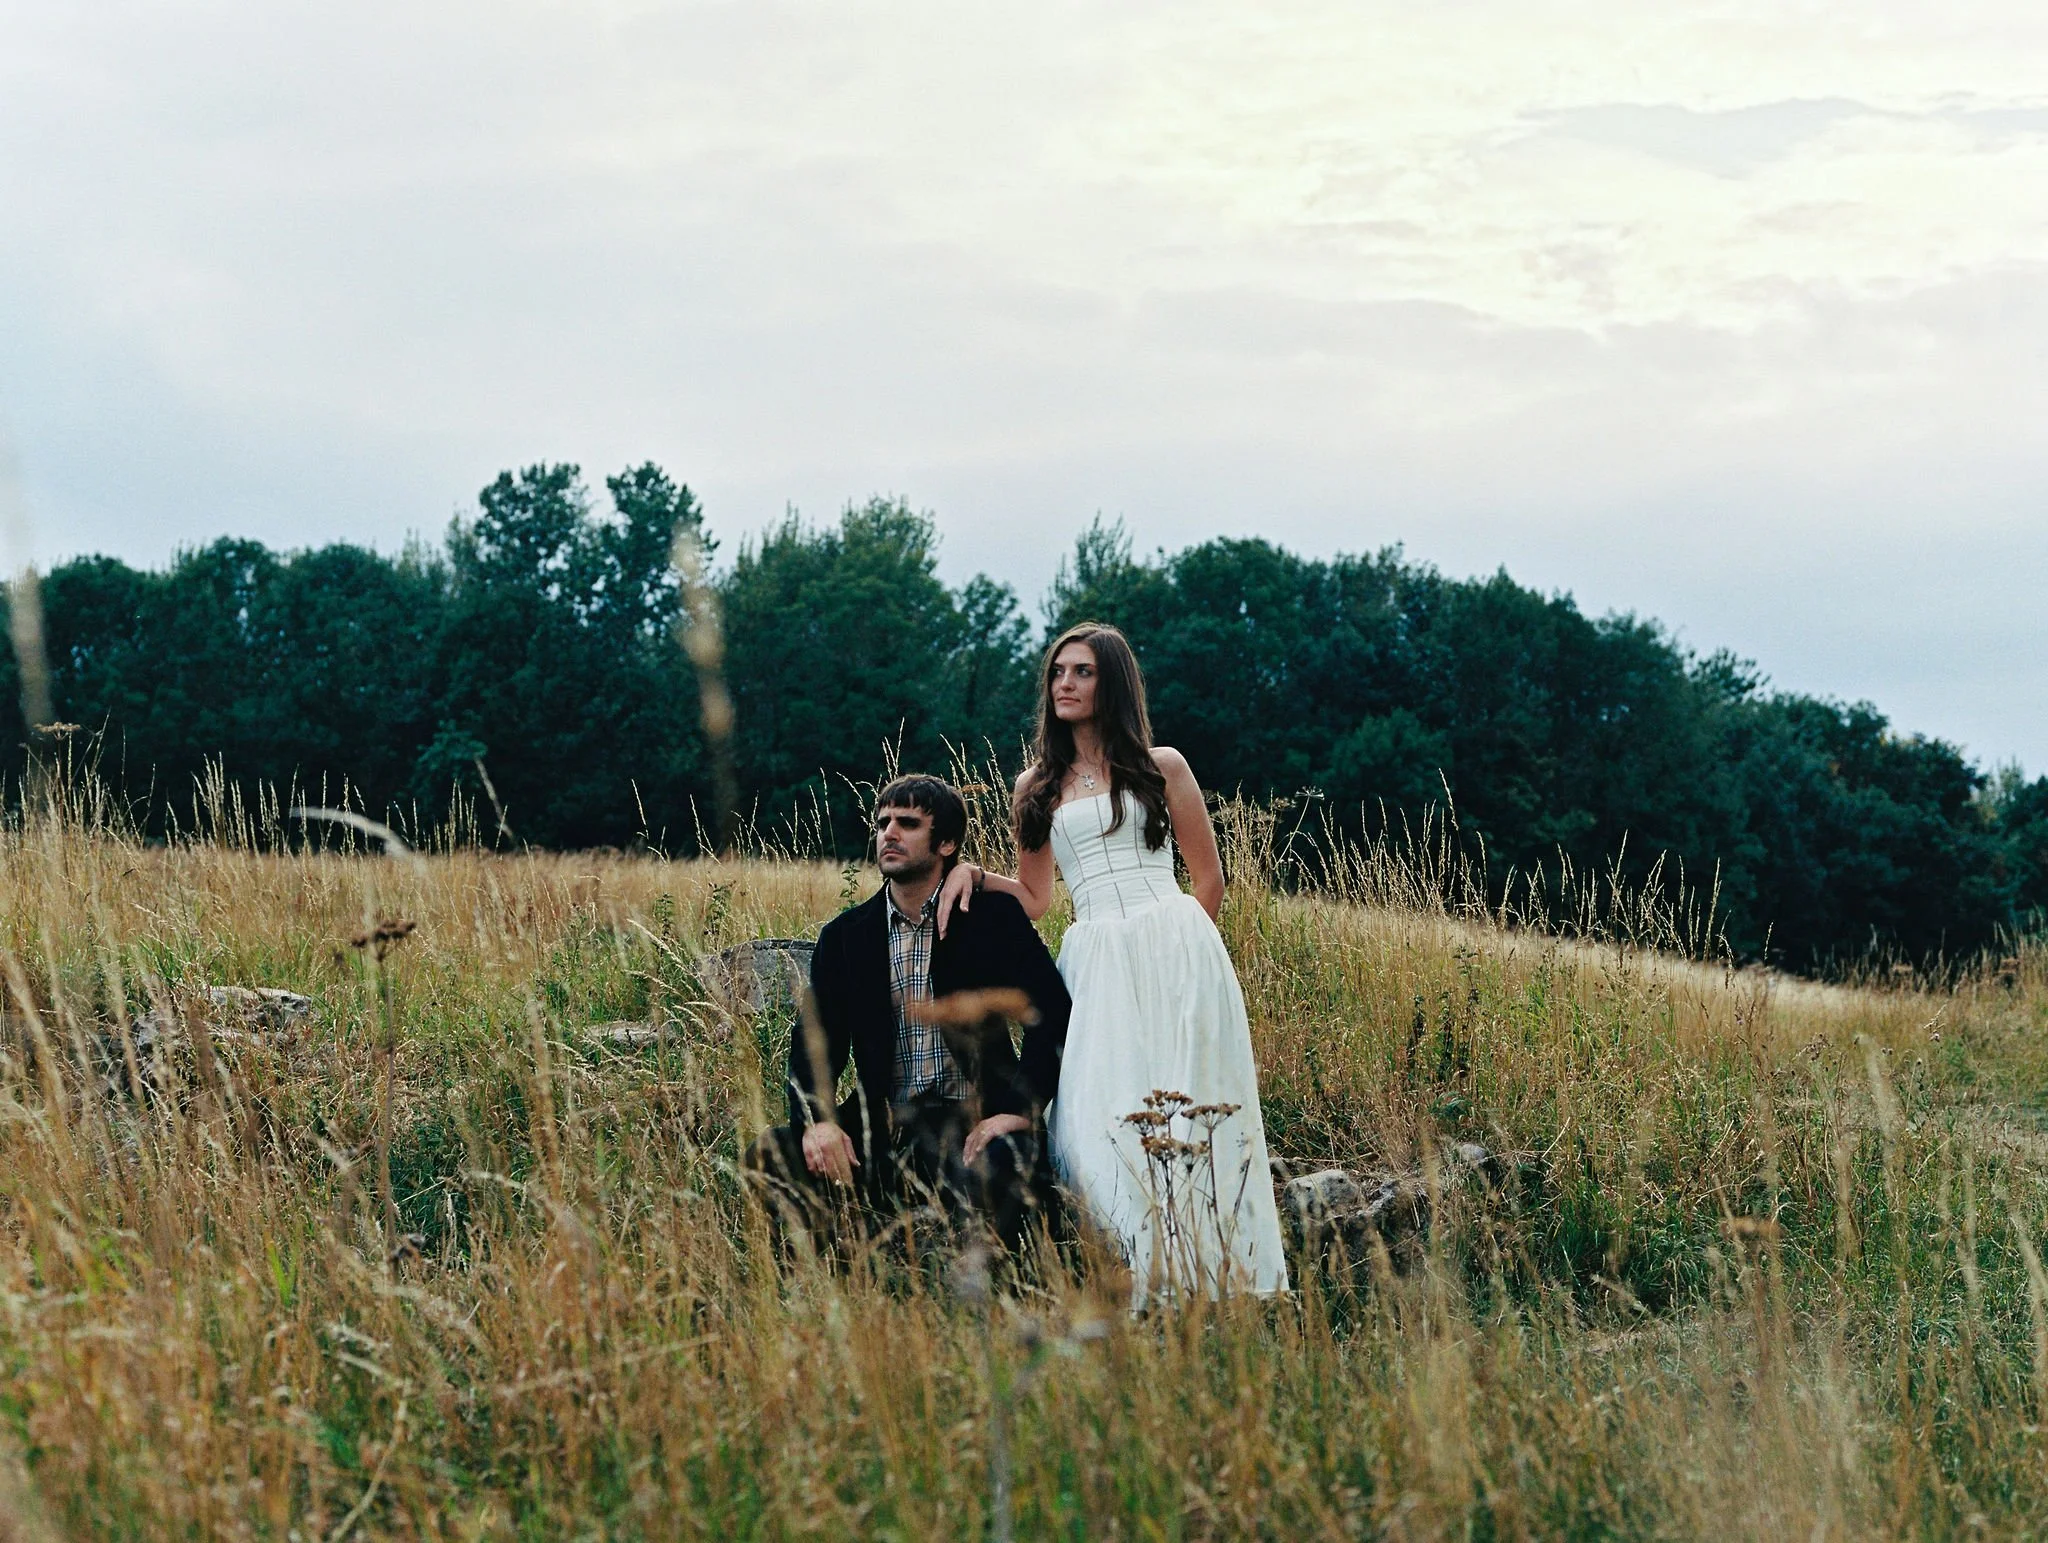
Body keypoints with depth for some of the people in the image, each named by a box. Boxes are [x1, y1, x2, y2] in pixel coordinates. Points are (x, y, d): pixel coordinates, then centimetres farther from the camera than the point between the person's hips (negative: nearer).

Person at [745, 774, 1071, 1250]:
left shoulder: (993, 917, 3)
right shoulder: (844, 936, 12)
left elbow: (1054, 1015, -5)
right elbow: (815, 1040, 5)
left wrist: (1020, 1109, -18)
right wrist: (817, 1119, -15)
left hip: (975, 1122, -3)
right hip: (883, 1129, 3)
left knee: (997, 1174, -38)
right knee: (771, 1156, -22)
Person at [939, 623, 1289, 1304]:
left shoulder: (1161, 767, 10)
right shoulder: (1037, 787, 18)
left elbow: (1209, 876, 13)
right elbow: (1033, 900, 18)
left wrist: (1180, 943, 10)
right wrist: (969, 872, 3)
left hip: (1174, 956, -2)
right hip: (1093, 961, 2)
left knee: (1180, 1114, -8)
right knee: (1094, 1116, -11)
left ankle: (1196, 1271, -3)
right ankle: (1123, 1279, -7)